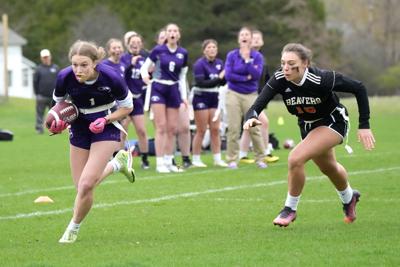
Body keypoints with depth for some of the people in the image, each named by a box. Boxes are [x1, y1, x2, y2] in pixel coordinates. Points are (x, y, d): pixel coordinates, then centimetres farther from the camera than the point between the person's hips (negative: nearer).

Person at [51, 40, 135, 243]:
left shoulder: (111, 78, -27)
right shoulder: (65, 77, -21)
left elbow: (127, 107, -9)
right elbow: (59, 101, 1)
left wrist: (105, 120, -24)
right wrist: (60, 120, -19)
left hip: (106, 128, -4)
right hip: (80, 128, 4)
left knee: (86, 184, -18)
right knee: (82, 187, 8)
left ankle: (73, 228, 8)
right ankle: (118, 162, 36)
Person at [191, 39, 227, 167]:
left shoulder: (219, 63, 6)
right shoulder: (199, 64, -12)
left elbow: (223, 82, 7)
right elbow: (200, 83, -21)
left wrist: (225, 77, -14)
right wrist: (218, 79, -25)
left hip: (214, 99, 6)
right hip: (201, 98, -6)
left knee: (215, 130, 5)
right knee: (201, 130, -2)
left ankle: (217, 159, 10)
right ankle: (195, 159, 6)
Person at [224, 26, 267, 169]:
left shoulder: (257, 56, 1)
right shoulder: (232, 55, 1)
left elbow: (257, 75, -12)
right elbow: (228, 75, -7)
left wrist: (247, 59, -17)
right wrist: (246, 78, -11)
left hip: (251, 95, 0)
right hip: (234, 94, 0)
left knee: (254, 128, -1)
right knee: (233, 129, -2)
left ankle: (260, 159, 9)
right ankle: (232, 160, 5)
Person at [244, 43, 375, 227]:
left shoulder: (321, 79, -34)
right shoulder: (279, 79, -25)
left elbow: (358, 88, -23)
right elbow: (257, 106, -31)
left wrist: (364, 126, -21)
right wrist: (251, 118, -55)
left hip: (333, 122, -6)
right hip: (307, 126, 6)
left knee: (296, 158, -26)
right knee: (329, 168, 28)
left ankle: (290, 208, -4)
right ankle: (349, 198, 60)